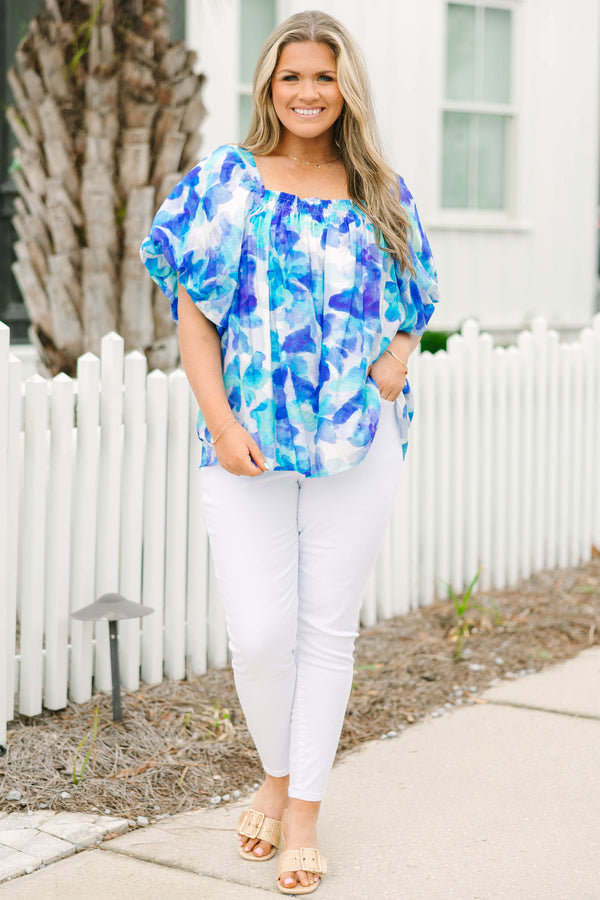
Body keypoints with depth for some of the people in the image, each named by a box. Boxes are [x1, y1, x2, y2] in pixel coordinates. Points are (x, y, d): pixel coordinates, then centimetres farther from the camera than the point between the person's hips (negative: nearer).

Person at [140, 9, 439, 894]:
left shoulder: (381, 193, 9)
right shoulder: (225, 182, 3)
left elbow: (410, 305, 17)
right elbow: (194, 313, 0)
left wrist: (398, 357, -5)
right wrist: (220, 420, -11)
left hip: (358, 440, 2)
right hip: (250, 443, -1)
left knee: (328, 627, 5)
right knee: (259, 633, -6)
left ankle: (305, 814, 18)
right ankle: (276, 777, 23)